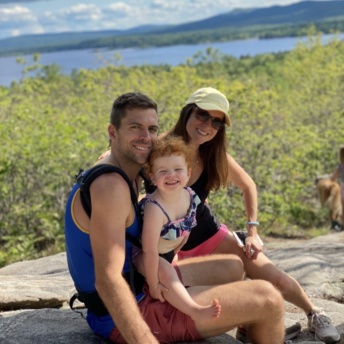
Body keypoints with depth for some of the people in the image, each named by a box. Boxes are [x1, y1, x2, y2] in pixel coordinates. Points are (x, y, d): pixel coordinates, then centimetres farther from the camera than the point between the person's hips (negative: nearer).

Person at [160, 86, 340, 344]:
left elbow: (248, 186, 7)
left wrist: (252, 231, -1)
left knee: (276, 279, 1)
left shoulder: (214, 155, -8)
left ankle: (315, 315, 27)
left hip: (212, 236, 4)